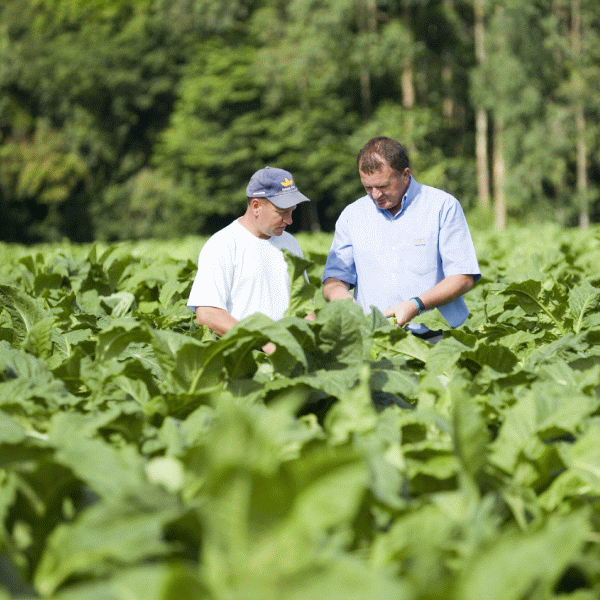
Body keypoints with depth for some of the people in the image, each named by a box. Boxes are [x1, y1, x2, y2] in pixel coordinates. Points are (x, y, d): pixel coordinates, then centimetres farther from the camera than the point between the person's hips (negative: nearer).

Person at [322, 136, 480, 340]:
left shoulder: (443, 206, 5)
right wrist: (343, 299, -9)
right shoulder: (351, 215, 15)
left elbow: (463, 278, 0)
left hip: (435, 337, -3)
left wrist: (416, 305, -14)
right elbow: (333, 280, 16)